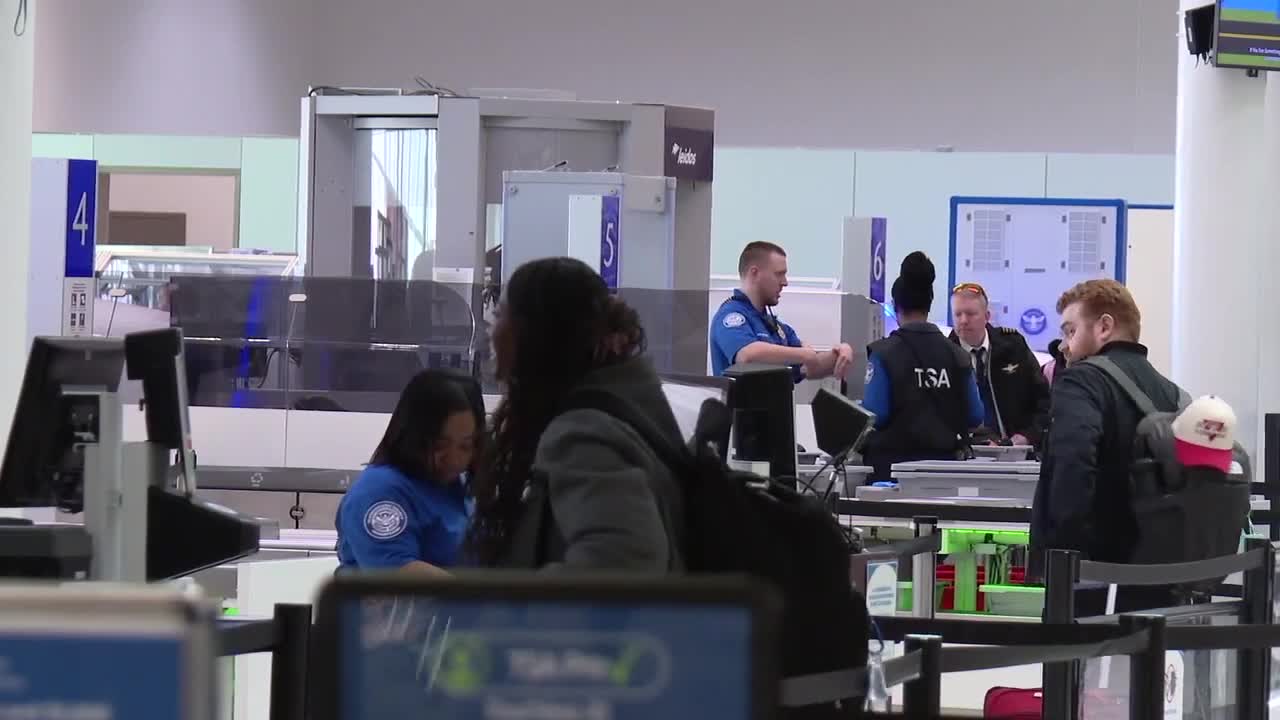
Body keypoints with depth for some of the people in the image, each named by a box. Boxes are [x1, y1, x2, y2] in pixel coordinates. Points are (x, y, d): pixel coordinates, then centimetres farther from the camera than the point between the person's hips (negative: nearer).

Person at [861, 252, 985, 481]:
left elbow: (874, 415, -13)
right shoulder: (956, 355, 3)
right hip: (943, 461, 3)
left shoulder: (885, 354, -8)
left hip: (894, 461, -3)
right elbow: (975, 417, 4)